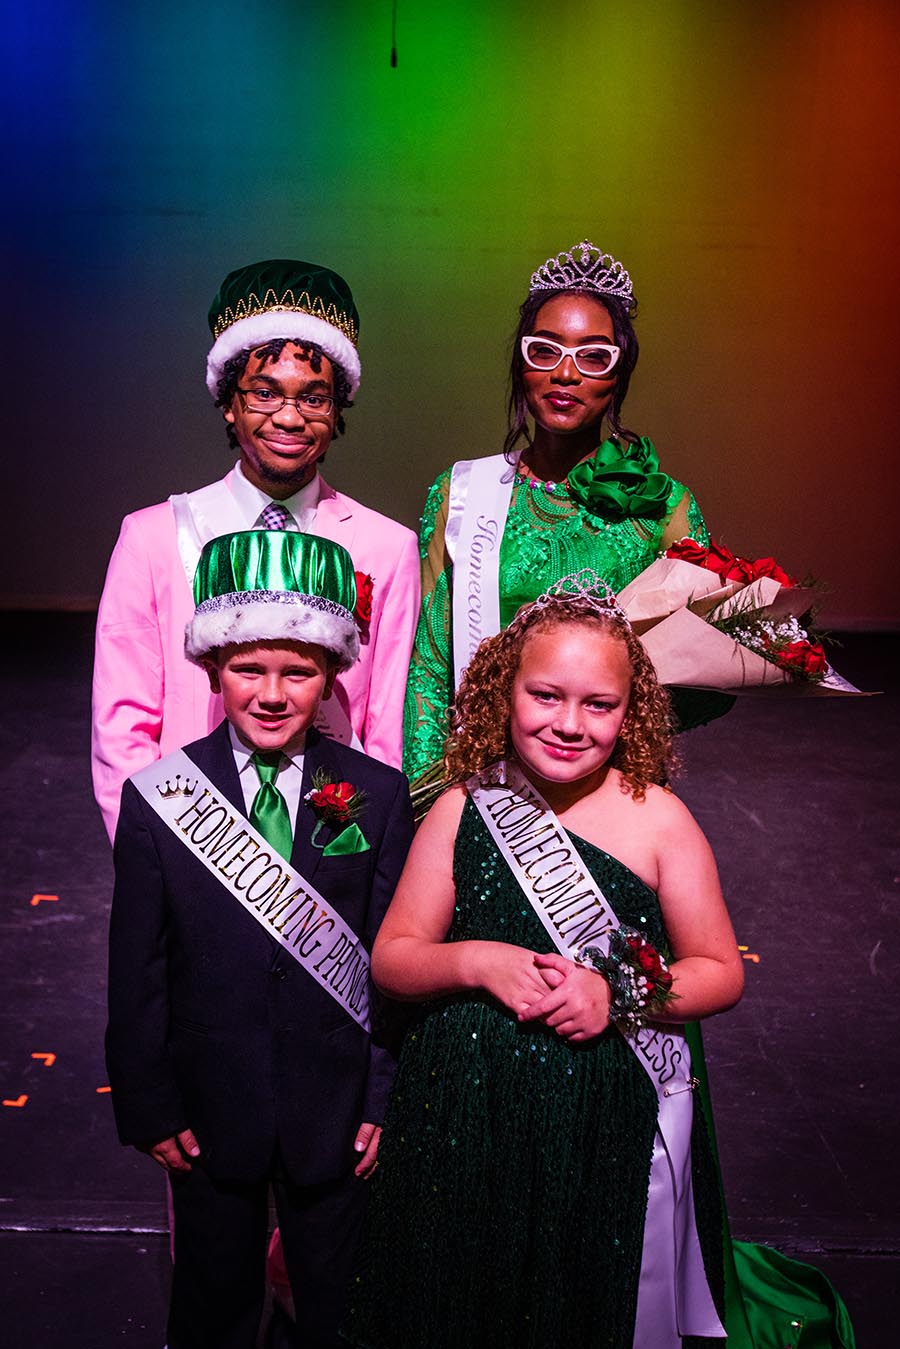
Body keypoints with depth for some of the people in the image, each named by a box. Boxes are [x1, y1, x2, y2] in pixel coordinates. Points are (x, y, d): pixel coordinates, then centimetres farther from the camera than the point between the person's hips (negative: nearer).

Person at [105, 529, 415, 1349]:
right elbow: (137, 972, -6)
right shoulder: (157, 798, -11)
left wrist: (385, 1098, -4)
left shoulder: (378, 797, -11)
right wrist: (149, 1106, -3)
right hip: (209, 1113, 0)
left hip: (336, 1115, 0)